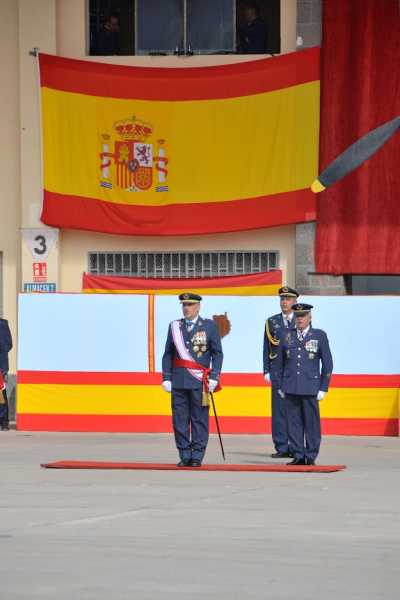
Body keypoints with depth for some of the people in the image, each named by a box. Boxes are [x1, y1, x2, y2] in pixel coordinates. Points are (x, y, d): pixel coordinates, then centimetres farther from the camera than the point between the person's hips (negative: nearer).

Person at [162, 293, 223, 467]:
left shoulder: (209, 326, 4)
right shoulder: (174, 327, 11)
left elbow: (217, 353, 2)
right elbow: (168, 354, 12)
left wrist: (214, 377, -6)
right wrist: (166, 378, 4)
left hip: (199, 381, -3)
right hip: (179, 381, 3)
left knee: (199, 420, -1)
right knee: (179, 420, 2)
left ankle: (197, 457, 3)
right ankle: (185, 456, 8)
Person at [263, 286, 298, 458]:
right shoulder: (271, 322, 13)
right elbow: (267, 348, 11)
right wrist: (266, 371, 3)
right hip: (277, 370, 2)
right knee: (278, 409, -1)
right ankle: (281, 447, 3)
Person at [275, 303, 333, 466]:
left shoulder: (320, 336, 2)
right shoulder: (286, 336, 9)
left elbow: (327, 364, 3)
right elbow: (280, 363, 15)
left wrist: (323, 388, -1)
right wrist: (280, 386, 11)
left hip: (310, 388, -2)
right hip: (290, 389, 2)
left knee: (311, 423, -1)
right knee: (294, 423, 2)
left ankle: (311, 456, 5)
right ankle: (298, 456, 7)